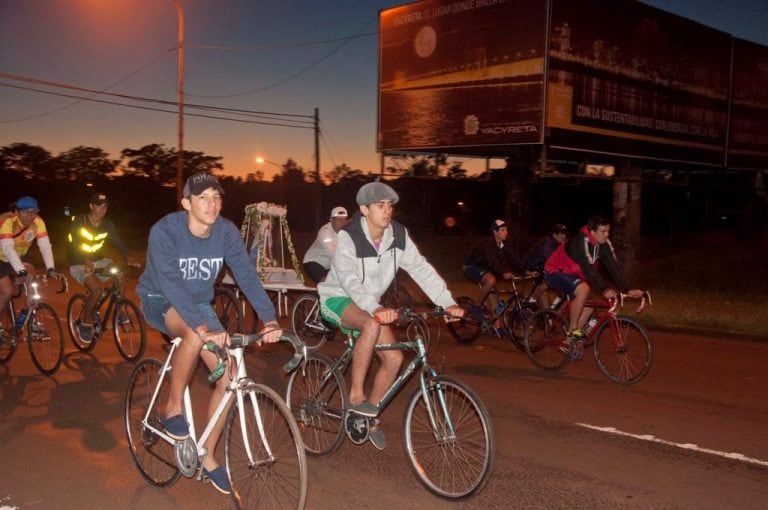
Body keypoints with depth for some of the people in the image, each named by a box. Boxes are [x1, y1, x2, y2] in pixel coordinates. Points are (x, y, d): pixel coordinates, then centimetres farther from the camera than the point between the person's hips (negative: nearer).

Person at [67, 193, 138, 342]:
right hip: (79, 264, -5)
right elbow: (76, 245, -28)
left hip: (97, 261, 5)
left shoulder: (107, 224, -1)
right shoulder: (79, 222, -16)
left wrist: (128, 258, -30)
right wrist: (87, 262, -47)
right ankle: (85, 324, -10)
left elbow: (117, 241, -10)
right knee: (96, 290, -28)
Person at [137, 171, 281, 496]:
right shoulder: (164, 231, -28)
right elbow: (172, 285, -38)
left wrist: (269, 319, -34)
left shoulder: (226, 232, -15)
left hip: (198, 303, 5)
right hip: (160, 301, -4)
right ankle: (173, 408, -15)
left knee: (229, 377, -9)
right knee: (194, 335, -39)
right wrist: (204, 328, -49)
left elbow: (247, 275, -20)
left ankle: (208, 456, 9)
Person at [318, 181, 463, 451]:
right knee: (373, 324, -37)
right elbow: (349, 279, -38)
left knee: (393, 358, -7)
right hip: (336, 300, -6)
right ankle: (356, 396, -24)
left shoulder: (398, 235, -9)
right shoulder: (348, 237, -25)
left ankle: (370, 415, 15)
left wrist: (448, 303, -22)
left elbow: (421, 269, -11)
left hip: (368, 305, 6)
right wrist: (375, 308, -54)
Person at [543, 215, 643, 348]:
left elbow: (613, 267, -10)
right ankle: (573, 331, -18)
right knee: (584, 289, -32)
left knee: (588, 306, -1)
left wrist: (627, 290, -19)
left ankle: (569, 341, 12)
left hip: (571, 274, 9)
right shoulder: (581, 242, -30)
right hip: (555, 272, -9)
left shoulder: (604, 244, -7)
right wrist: (604, 289, -48)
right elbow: (589, 268, -39)